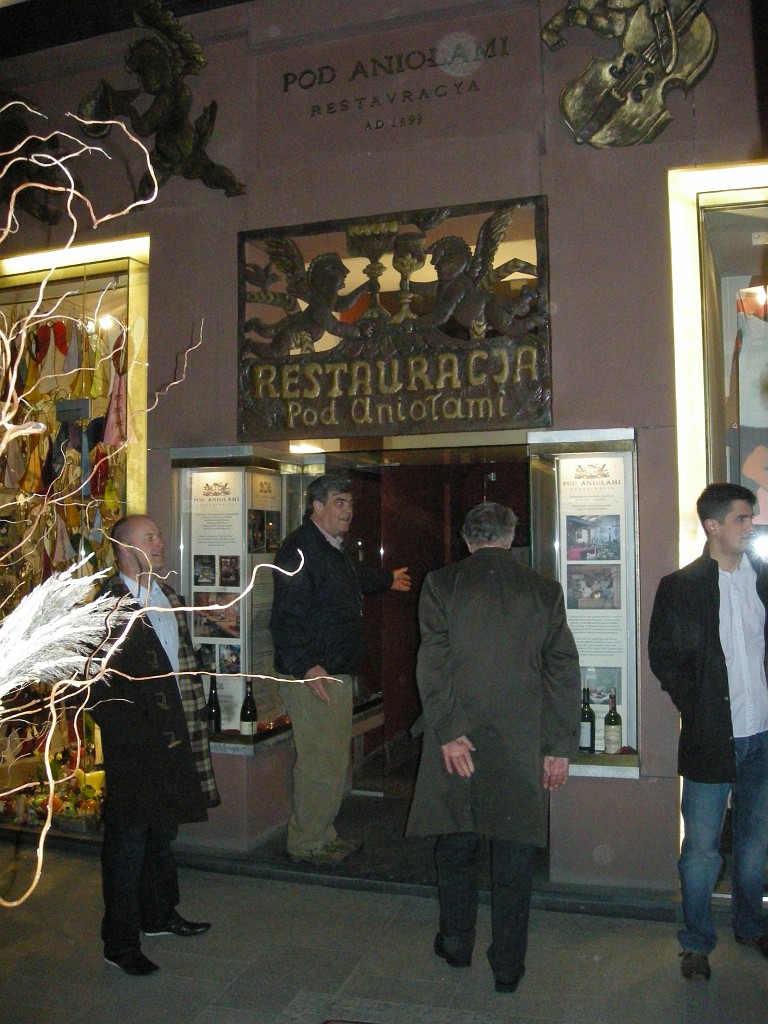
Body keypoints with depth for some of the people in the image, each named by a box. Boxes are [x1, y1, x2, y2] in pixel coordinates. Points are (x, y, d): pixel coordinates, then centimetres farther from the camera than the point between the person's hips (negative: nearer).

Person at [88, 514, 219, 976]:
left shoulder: (169, 597, 10)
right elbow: (99, 692, -17)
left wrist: (194, 724, 10)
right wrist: (144, 738, -17)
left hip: (175, 742, 8)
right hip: (134, 748, -8)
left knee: (164, 833, 21)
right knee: (129, 842, 6)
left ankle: (160, 914, 39)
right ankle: (121, 942, 21)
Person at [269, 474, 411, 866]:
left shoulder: (334, 548, 17)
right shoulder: (299, 548, -15)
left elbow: (355, 577, 40)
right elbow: (286, 616, -23)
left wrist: (388, 580, 56)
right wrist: (306, 667, -30)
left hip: (337, 672, 10)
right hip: (311, 674, -10)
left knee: (333, 759, 16)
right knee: (320, 762, -5)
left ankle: (322, 834, 29)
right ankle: (306, 844, 10)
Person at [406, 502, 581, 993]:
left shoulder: (441, 584, -3)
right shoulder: (545, 589, 1)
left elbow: (432, 662, -11)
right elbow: (564, 671, -1)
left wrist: (449, 732, -10)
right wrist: (560, 747, 2)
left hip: (459, 739, 0)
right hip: (522, 746, 1)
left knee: (455, 846, 17)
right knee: (514, 856, 12)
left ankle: (456, 944, 32)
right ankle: (508, 966, 22)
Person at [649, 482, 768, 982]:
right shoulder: (680, 586, -6)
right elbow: (664, 659, -4)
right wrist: (700, 708, -7)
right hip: (712, 738, -4)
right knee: (702, 847, 5)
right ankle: (697, 941, 23)